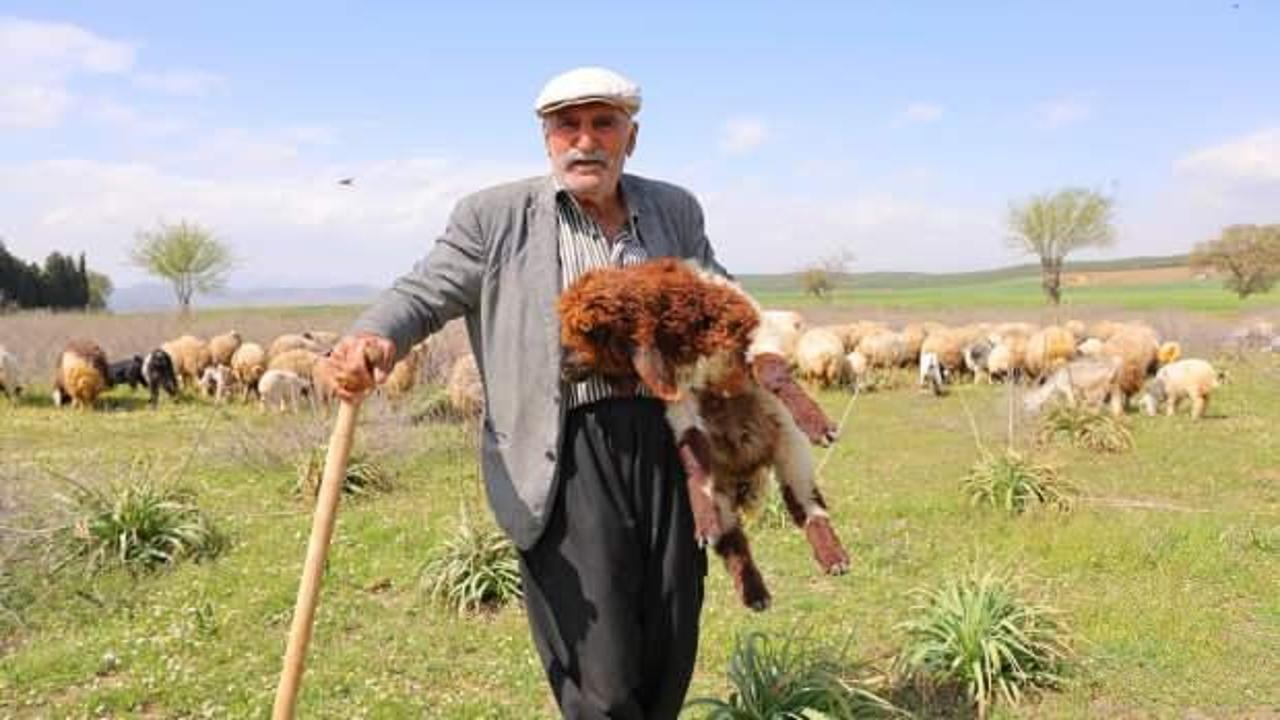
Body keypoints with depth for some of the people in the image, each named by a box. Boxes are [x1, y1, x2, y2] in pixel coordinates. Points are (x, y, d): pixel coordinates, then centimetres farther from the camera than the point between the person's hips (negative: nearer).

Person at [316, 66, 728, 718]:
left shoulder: (674, 211, 13)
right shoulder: (495, 216, 2)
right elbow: (424, 295, -2)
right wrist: (371, 339, -24)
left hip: (667, 441, 4)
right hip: (568, 458, -4)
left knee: (670, 655, 14)